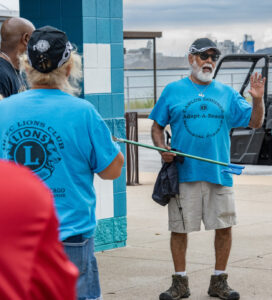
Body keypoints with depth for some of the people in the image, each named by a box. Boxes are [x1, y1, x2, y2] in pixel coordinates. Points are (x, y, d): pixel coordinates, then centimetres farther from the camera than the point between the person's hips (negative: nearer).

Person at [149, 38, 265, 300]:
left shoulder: (226, 93, 10)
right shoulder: (173, 91, 5)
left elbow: (255, 122, 7)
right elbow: (157, 126, 9)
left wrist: (257, 99, -10)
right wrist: (162, 148, -9)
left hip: (219, 173, 2)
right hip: (183, 173, -2)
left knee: (224, 226, 3)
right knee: (179, 228, 3)